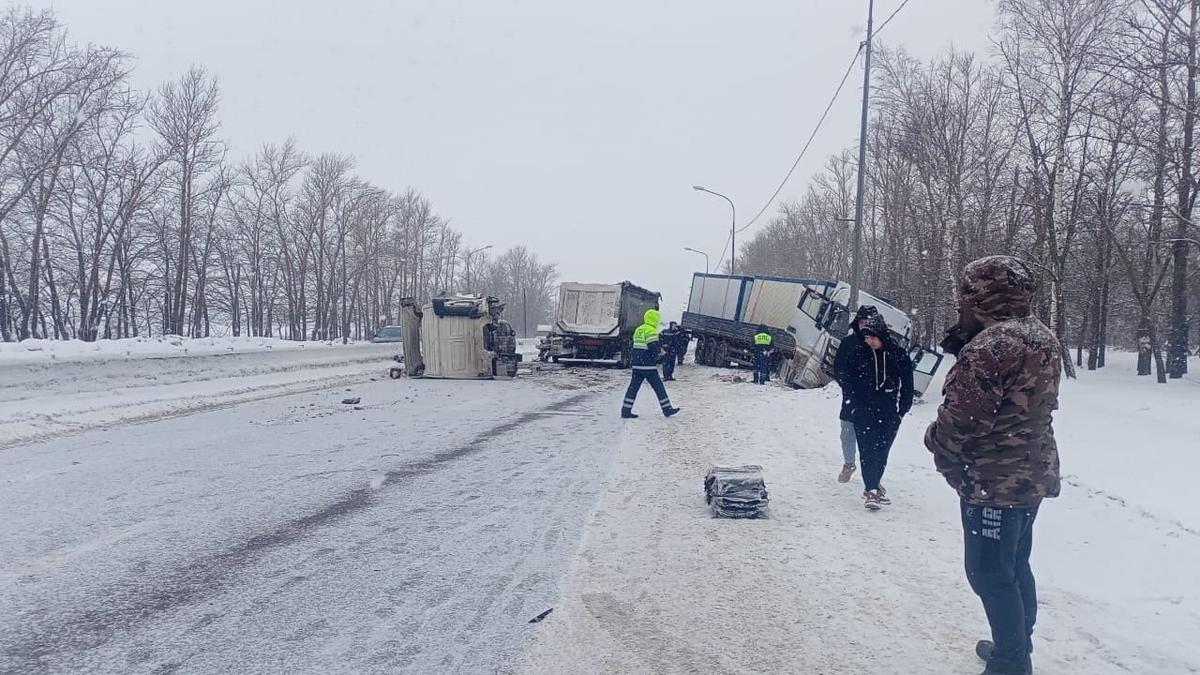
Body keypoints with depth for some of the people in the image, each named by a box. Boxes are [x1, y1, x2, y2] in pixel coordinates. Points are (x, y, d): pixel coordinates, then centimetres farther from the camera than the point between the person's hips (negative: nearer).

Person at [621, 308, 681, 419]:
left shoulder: (638, 330, 14)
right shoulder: (651, 331, -13)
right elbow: (654, 348, -22)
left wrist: (659, 344, 15)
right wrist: (660, 350, 0)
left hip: (637, 365, 8)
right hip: (648, 366, -8)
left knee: (634, 387, 7)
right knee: (658, 387, 3)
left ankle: (626, 410, 3)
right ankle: (667, 409, 10)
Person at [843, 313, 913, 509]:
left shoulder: (899, 355, -1)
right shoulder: (859, 355, 1)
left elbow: (907, 385, 5)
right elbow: (850, 382, 8)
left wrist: (902, 410, 1)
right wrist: (853, 406, 1)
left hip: (889, 414, 0)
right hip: (864, 412, 0)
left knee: (881, 452, 7)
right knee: (867, 451, -8)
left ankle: (872, 485, 23)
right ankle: (871, 489, -7)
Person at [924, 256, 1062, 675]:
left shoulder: (991, 346, -23)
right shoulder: (1042, 338, 8)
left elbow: (960, 417, -22)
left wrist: (938, 446, 0)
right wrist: (963, 345, 3)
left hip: (993, 481, -10)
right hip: (1033, 475, 10)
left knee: (990, 573, 2)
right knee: (1016, 566, 21)